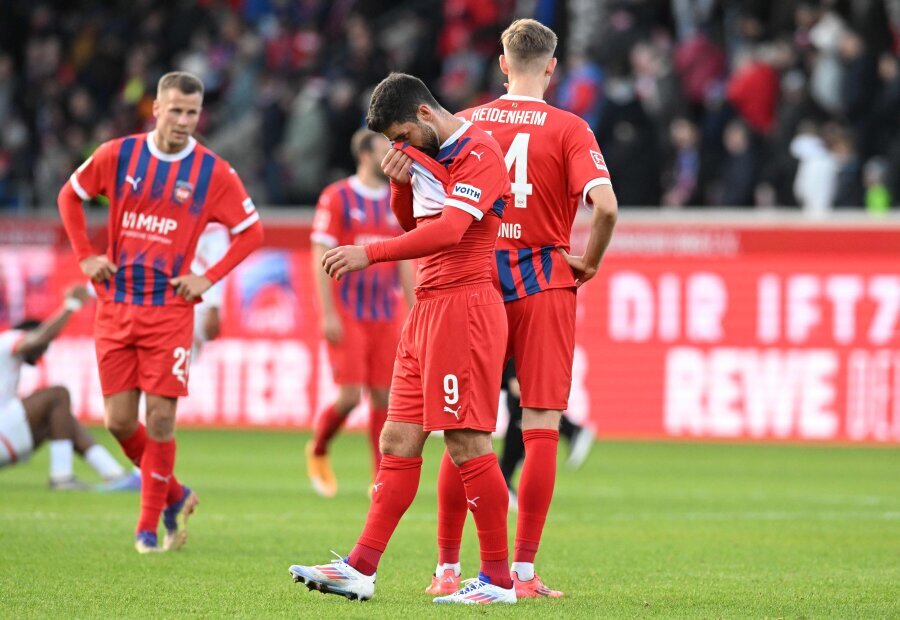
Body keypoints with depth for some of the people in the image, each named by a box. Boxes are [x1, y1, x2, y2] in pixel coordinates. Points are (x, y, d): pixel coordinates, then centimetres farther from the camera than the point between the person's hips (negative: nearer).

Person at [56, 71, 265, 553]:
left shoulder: (213, 172, -3)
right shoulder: (117, 155, 0)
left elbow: (251, 231, 5)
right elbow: (70, 195, 15)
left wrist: (209, 278, -4)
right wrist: (85, 256, 5)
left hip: (170, 310, -2)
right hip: (115, 308, 2)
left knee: (160, 417, -8)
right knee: (119, 421, 1)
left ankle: (149, 526, 4)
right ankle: (173, 496, 24)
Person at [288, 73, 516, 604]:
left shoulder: (478, 153, -13)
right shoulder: (429, 152, 16)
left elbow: (448, 229, -25)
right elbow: (411, 221, 27)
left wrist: (370, 254, -28)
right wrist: (401, 183, 6)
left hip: (464, 306, -9)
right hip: (428, 308, 9)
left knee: (467, 443, -9)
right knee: (399, 441, 7)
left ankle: (499, 579, -4)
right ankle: (361, 569, 7)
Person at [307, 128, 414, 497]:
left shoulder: (397, 203, 11)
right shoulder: (337, 198, -4)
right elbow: (321, 259, -7)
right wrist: (328, 314, -13)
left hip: (385, 316, 5)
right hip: (346, 313, -5)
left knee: (383, 396, 1)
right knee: (350, 394, -10)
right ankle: (318, 451, 17)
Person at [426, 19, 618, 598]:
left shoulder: (466, 123, 4)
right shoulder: (568, 128, -5)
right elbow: (604, 204, -16)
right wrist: (589, 263, -4)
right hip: (544, 286, -3)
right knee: (542, 429, 1)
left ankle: (448, 568, 10)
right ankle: (524, 571, -3)